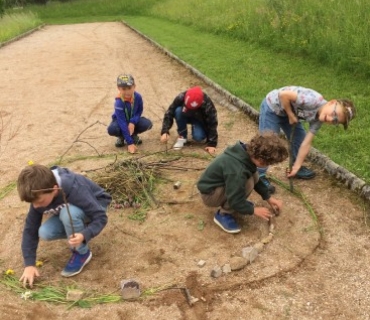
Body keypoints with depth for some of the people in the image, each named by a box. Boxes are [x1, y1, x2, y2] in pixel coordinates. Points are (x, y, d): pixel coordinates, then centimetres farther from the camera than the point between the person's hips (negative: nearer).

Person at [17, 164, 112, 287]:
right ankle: (74, 234, 8)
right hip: (69, 212, 5)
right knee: (44, 233, -21)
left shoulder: (76, 190, -39)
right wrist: (29, 264, -14)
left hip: (94, 208, -5)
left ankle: (82, 253, -13)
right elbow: (30, 228, -11)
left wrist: (84, 235, -50)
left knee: (67, 213, -37)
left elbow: (101, 217, -32)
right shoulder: (39, 197, -21)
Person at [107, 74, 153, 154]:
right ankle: (121, 137, 3)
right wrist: (130, 143, -41)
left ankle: (134, 134, 7)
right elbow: (122, 124, -36)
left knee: (148, 124, -25)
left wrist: (133, 122, -27)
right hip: (120, 120, -3)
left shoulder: (138, 96, -24)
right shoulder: (119, 102, -34)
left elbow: (139, 111, -5)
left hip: (133, 120, 3)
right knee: (112, 129, -35)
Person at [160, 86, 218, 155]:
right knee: (178, 110, -32)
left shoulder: (207, 105, -38)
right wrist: (165, 131, -38)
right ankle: (182, 136, -14)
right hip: (186, 117, 3)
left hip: (200, 120, -3)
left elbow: (212, 123, -28)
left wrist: (212, 144, -28)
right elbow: (169, 113, -27)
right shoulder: (181, 97, -33)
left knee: (198, 137, -31)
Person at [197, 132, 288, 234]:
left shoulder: (247, 153, -9)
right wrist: (253, 210, -11)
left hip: (220, 184, 9)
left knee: (253, 175, -5)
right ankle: (223, 214, -9)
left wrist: (269, 197, 7)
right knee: (248, 183, -27)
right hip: (209, 194, -9)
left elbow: (256, 180, 9)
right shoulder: (237, 170, -36)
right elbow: (235, 201, -26)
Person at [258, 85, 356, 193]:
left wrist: (296, 166, -6)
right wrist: (291, 115, -22)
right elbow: (283, 94, -34)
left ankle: (298, 170, 33)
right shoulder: (314, 100, -34)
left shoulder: (318, 119, -10)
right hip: (272, 107, -7)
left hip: (287, 111, 7)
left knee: (299, 139, 11)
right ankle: (259, 177, 6)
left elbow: (306, 143, -6)